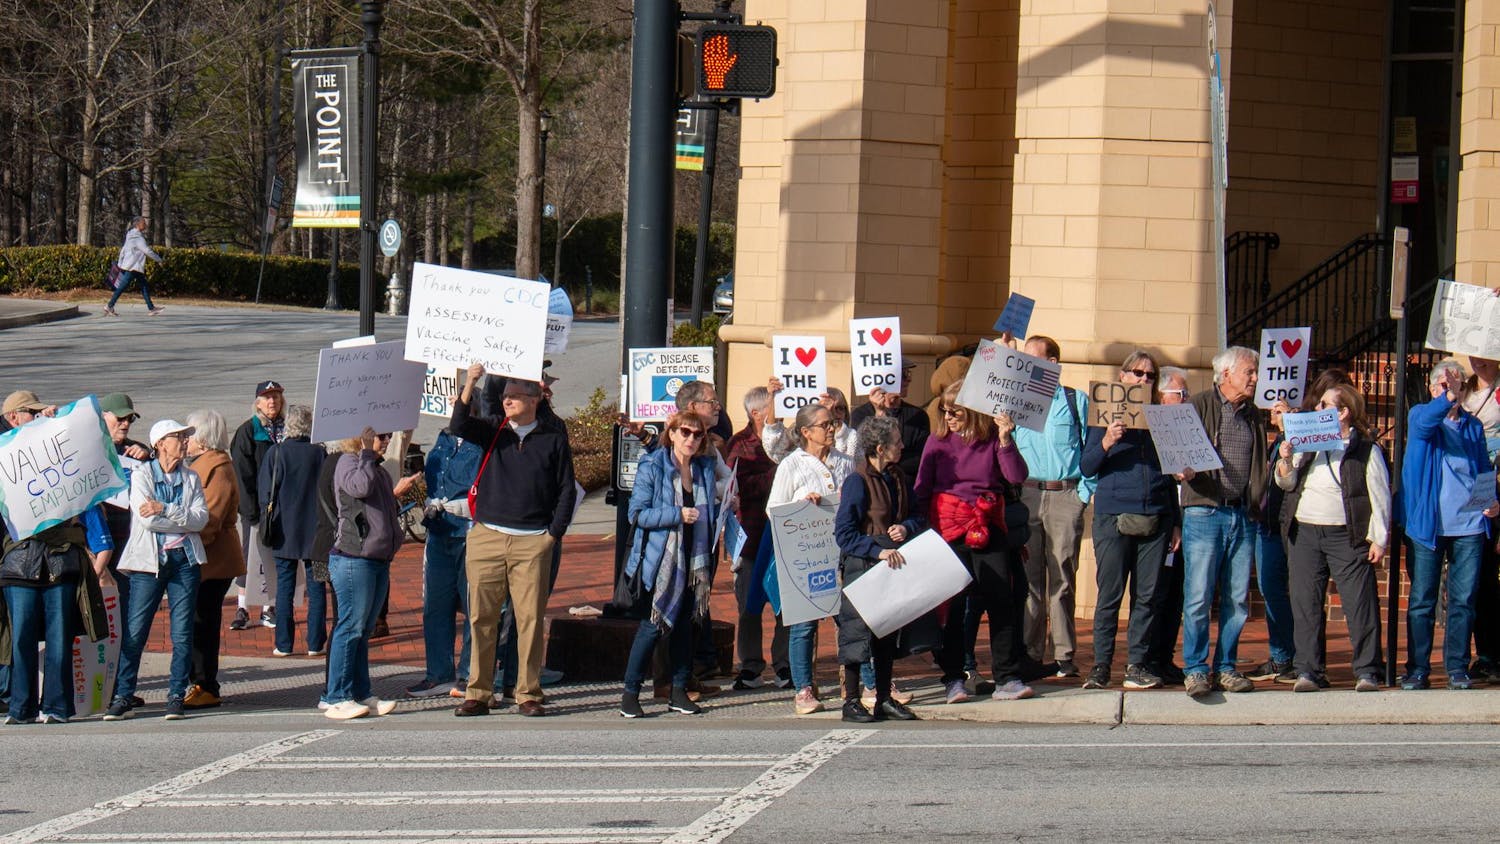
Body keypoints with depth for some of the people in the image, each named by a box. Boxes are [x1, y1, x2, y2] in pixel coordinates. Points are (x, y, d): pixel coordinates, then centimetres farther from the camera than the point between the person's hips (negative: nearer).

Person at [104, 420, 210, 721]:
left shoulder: (191, 479, 14)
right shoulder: (140, 475, 2)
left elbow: (201, 518, -2)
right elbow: (147, 520, -10)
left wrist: (164, 510, -13)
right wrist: (185, 522, -6)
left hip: (184, 560, 3)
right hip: (149, 561, -3)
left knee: (182, 634, 1)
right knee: (133, 633, -5)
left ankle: (176, 697, 7)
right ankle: (122, 698, 1)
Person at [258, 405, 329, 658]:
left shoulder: (276, 452, -7)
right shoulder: (320, 453, -4)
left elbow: (265, 492, -4)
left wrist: (268, 517, 9)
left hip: (285, 531, -1)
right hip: (315, 531, 1)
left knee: (285, 587, 5)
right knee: (316, 587, 7)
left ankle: (284, 644, 4)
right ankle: (315, 643, 6)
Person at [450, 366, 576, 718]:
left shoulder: (554, 438, 6)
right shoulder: (493, 432, 10)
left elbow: (566, 489, 8)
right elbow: (459, 426, -8)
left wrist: (554, 532, 0)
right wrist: (469, 385, -19)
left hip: (533, 542, -1)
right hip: (487, 539, 2)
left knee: (530, 619, -1)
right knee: (482, 618, 1)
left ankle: (528, 695, 5)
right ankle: (478, 693, 5)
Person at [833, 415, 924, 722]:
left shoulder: (897, 478, 8)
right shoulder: (857, 481, -13)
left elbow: (916, 515, 17)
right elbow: (844, 533, -17)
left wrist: (906, 527, -6)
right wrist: (878, 550, -25)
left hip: (892, 562, 7)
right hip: (860, 566, -7)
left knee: (889, 630, 11)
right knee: (857, 629, -4)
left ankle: (884, 699, 19)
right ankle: (851, 701, 3)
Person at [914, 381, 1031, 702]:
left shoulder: (992, 440, 3)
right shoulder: (938, 442, 5)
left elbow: (1017, 476, -7)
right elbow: (921, 491, 7)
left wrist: (1005, 439, -17)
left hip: (988, 528, 0)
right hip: (949, 528, 0)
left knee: (1001, 600, -4)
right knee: (951, 604, 1)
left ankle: (1007, 678, 1)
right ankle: (952, 679, 9)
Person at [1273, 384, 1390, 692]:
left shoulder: (1366, 450, 1)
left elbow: (1379, 496, -1)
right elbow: (1287, 483, 14)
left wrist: (1379, 539, -7)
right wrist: (1286, 461, -7)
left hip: (1347, 537, -4)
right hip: (1305, 533, 5)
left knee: (1360, 603, -7)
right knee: (1305, 604, 2)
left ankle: (1367, 671, -3)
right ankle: (1308, 671, 5)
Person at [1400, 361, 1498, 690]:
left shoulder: (1473, 426, 15)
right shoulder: (1420, 416, 3)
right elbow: (1425, 421, -22)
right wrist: (1448, 398, -43)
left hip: (1469, 526, 3)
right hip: (1428, 525, -3)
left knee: (1463, 601, 3)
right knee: (1421, 601, 0)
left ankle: (1458, 669, 10)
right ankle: (1417, 669, 5)